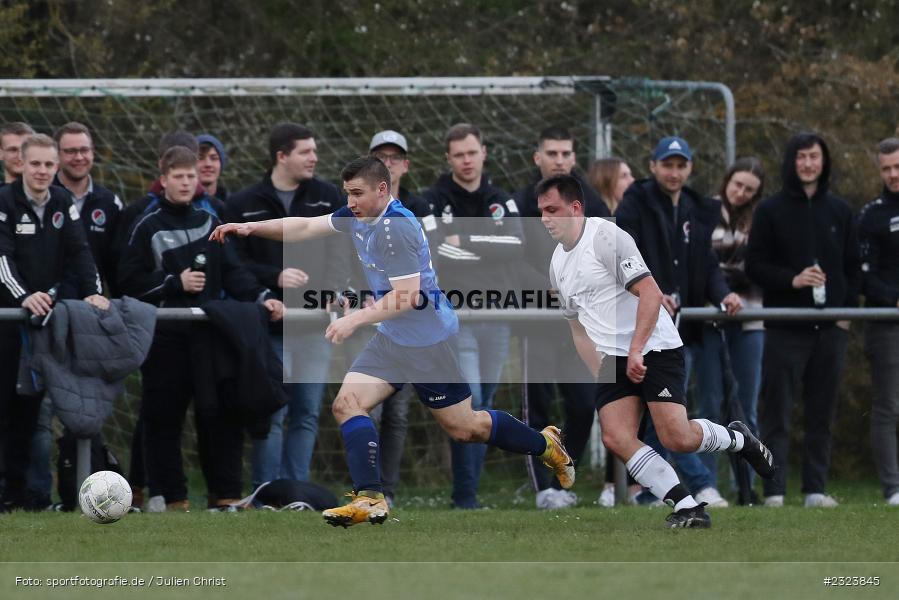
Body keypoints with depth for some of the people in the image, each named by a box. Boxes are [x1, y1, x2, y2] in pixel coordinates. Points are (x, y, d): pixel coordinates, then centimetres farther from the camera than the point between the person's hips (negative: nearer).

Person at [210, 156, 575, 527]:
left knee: (463, 428, 4)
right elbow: (304, 228, 8)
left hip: (429, 341, -9)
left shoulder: (396, 228, -25)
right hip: (392, 339, 9)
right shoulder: (357, 217, 2)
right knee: (347, 403, -8)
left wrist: (355, 320, -32)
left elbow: (407, 297, -28)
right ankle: (370, 499, -11)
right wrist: (251, 228, -3)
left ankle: (545, 445, 28)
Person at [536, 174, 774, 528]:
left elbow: (650, 293, -19)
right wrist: (601, 376, 17)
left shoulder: (604, 237, -12)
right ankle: (688, 507, -13)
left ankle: (738, 439, 15)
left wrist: (636, 350, -25)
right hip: (613, 359, 7)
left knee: (677, 438, -17)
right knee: (615, 437, -15)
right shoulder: (558, 264, 15)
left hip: (654, 349, -7)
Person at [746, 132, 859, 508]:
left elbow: (852, 266, 17)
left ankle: (816, 488, 10)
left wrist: (848, 308, 4)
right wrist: (791, 280, -16)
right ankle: (774, 489, -5)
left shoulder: (839, 211, 12)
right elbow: (754, 266, -1)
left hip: (830, 327, 3)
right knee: (776, 410, -6)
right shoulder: (771, 210, 2)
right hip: (785, 329, -3)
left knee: (822, 413, 5)